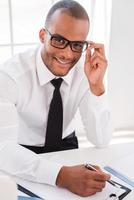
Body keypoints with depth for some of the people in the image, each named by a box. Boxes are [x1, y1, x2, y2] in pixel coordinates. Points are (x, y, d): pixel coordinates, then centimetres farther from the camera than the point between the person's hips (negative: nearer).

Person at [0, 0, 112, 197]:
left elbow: (101, 140, -15)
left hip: (65, 145, 3)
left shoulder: (86, 69, -14)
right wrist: (62, 175, -47)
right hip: (22, 153, -3)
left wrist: (96, 85, -29)